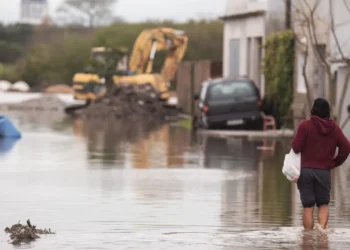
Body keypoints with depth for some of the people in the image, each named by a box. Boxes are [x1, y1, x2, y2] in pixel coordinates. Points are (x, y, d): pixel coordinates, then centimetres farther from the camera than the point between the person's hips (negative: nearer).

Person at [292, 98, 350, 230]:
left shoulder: (305, 125, -7)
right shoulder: (334, 128, 3)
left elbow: (296, 147, -10)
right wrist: (335, 162, 8)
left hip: (305, 170, -2)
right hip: (324, 171, 2)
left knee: (308, 206, 4)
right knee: (323, 204, 13)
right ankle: (322, 228, -11)